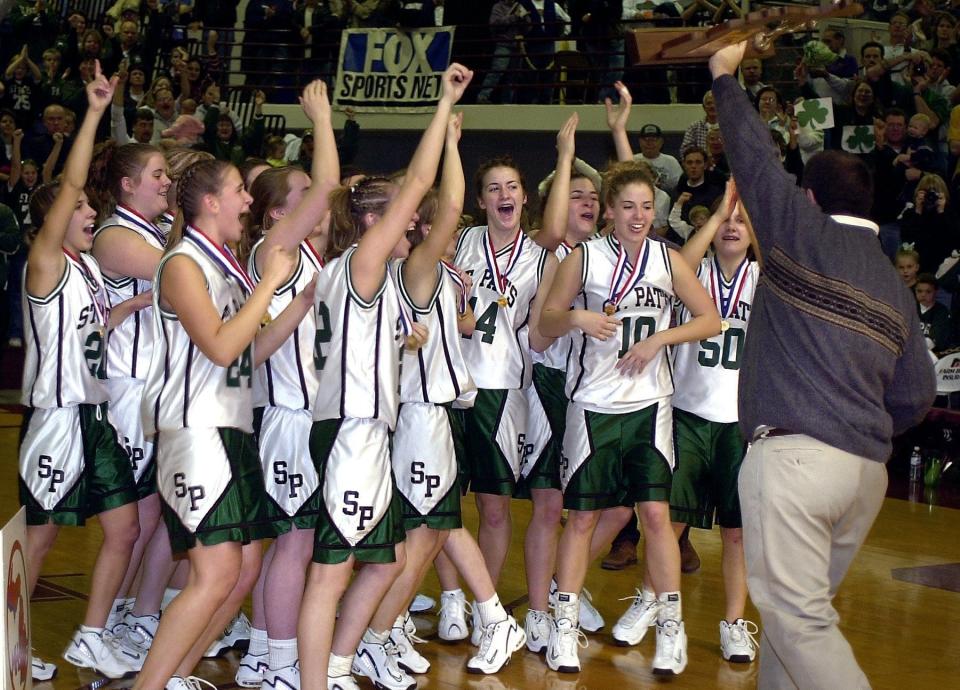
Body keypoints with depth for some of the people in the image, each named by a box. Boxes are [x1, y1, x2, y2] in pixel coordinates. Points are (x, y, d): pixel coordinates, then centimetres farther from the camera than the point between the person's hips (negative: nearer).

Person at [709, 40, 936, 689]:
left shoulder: (802, 236, 0)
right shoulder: (897, 287, 16)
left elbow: (753, 154, 7)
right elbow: (916, 396, 15)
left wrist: (725, 76, 21)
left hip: (792, 454, -7)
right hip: (868, 469, 8)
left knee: (799, 618, -9)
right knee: (802, 606, 17)